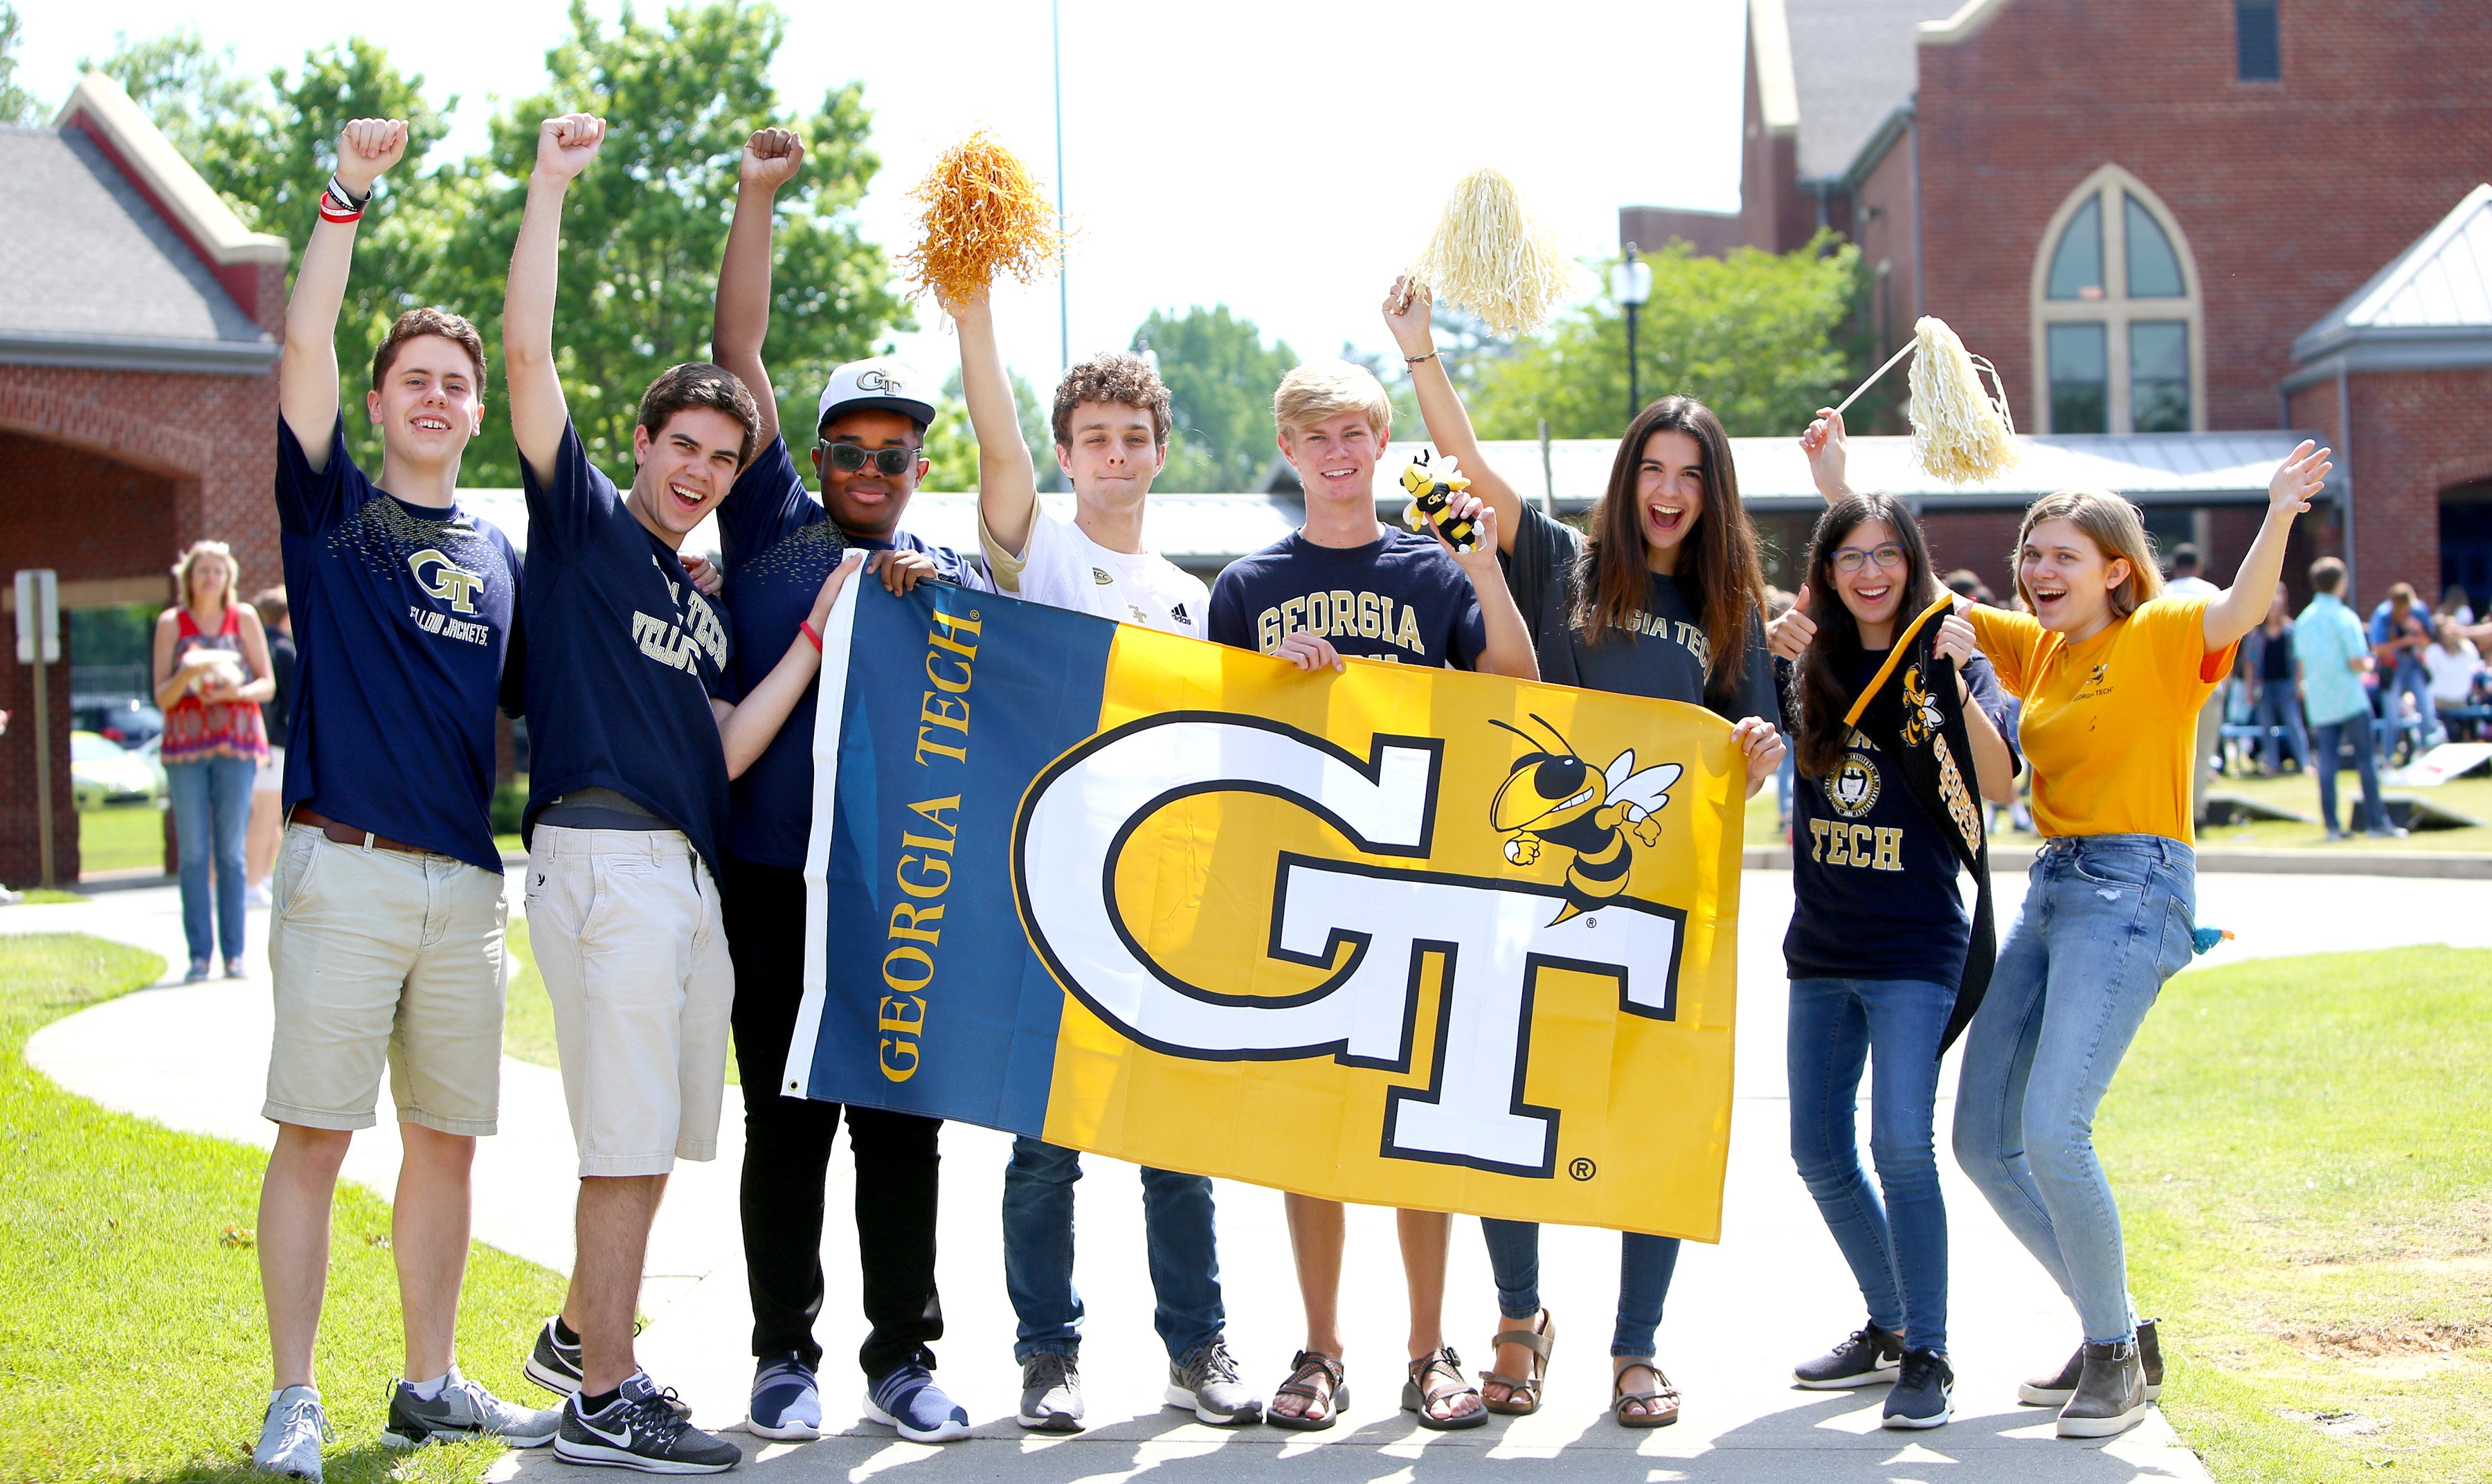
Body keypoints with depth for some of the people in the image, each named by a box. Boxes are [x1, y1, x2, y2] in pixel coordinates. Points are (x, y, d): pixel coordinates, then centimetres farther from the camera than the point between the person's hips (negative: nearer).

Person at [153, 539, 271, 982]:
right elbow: (161, 697, 1)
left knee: (231, 852, 0)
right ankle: (199, 954, -1)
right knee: (193, 853, -2)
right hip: (185, 745, 0)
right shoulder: (171, 623, 5)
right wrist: (186, 675, -18)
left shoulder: (244, 618, 6)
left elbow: (267, 684, 6)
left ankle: (234, 953, 2)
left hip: (235, 744, 0)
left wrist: (236, 691, -14)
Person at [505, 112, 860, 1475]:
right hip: (604, 855, -8)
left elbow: (724, 752, 11)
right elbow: (528, 351, -7)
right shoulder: (583, 520, 4)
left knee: (656, 1135, 14)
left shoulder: (703, 606, 22)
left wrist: (819, 631, 8)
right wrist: (550, 188, -8)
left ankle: (582, 1337, 30)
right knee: (628, 1135, -7)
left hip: (687, 872, 8)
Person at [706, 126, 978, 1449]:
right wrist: (755, 201, -1)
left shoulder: (953, 577, 16)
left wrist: (927, 596, -10)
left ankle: (903, 1357, 13)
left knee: (903, 1129, 5)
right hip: (775, 882, -1)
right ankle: (785, 1354, 12)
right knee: (786, 1125, 3)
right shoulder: (772, 527, 11)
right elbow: (739, 356, 6)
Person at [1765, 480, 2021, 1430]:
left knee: (1901, 1144, -15)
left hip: (1915, 946, -5)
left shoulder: (1948, 661, -4)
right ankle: (1889, 1325, 27)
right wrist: (1772, 657, -7)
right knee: (1819, 1153, 10)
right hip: (1820, 947, 5)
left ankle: (1927, 1359, -5)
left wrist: (1954, 680, -26)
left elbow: (2000, 788, -15)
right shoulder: (1809, 665, 7)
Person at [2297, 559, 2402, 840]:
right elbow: (2357, 663, -14)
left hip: (2319, 704, 5)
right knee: (2366, 759, 1)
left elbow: (2302, 665, 10)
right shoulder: (2345, 617, -10)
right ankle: (2377, 821, 1)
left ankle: (2331, 825, 2)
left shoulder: (2303, 620, 8)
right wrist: (2370, 664, 5)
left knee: (2327, 762, 4)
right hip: (2350, 700, -5)